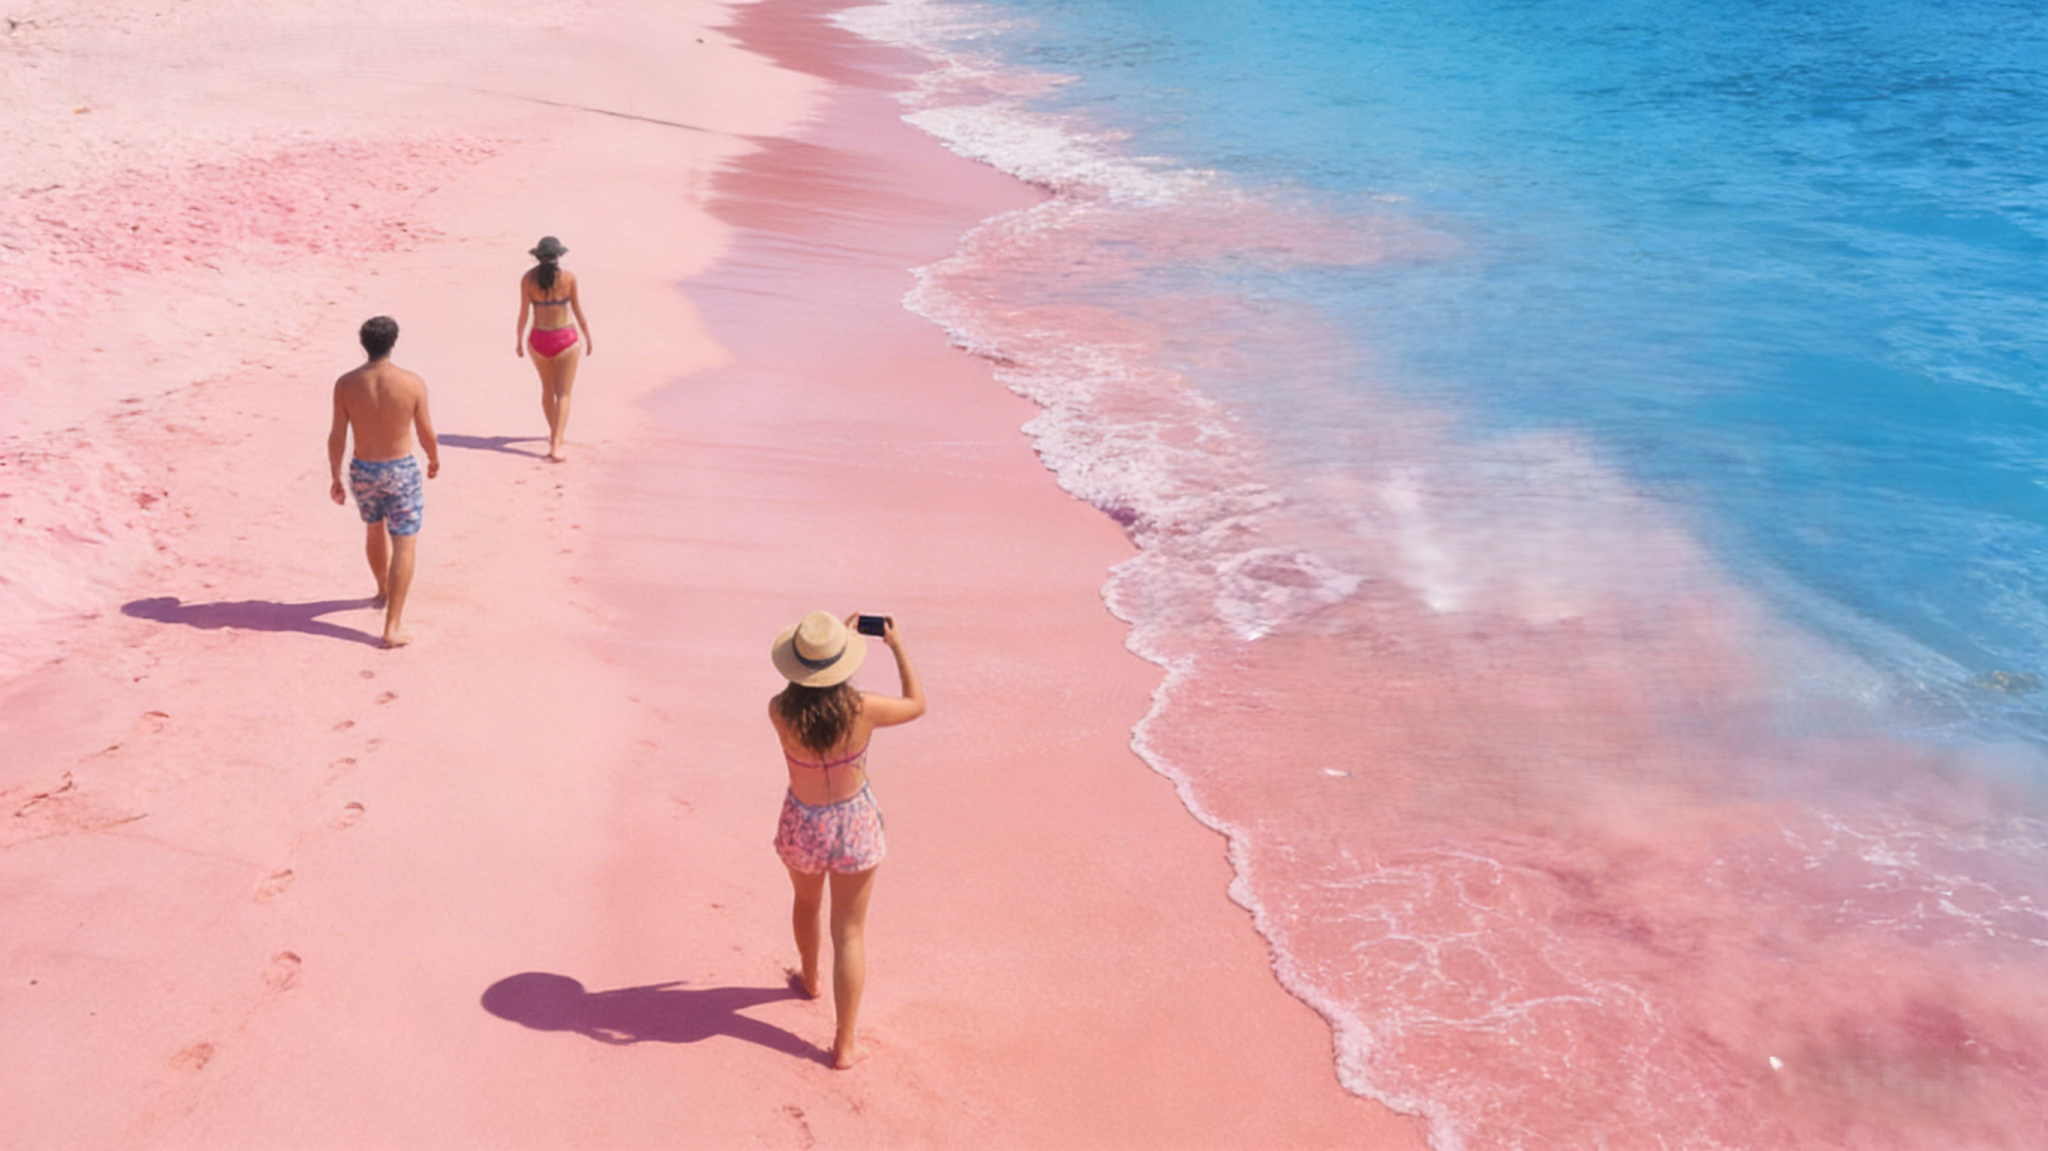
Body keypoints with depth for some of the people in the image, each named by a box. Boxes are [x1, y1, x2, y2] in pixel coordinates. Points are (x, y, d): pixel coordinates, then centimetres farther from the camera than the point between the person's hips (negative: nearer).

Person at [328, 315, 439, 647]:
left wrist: (335, 477, 8)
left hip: (362, 470, 3)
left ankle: (384, 590, 53)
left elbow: (337, 436, -4)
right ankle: (393, 626, -5)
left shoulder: (346, 384, -9)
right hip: (401, 470, -3)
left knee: (376, 530, 28)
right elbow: (426, 433, -6)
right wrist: (434, 460, 15)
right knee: (404, 545, 2)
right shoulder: (412, 383, -15)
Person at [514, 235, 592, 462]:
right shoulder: (568, 278, -11)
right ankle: (556, 445, -9)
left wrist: (519, 341, 11)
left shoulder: (528, 279, -7)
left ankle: (555, 432, 42)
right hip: (565, 339, -2)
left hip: (539, 341, 2)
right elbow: (578, 311, -4)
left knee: (547, 388, 24)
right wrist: (588, 339, 9)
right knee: (563, 394, 3)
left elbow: (523, 314, -3)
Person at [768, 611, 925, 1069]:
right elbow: (916, 703, -5)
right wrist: (898, 647, 4)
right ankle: (844, 1045, 13)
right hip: (854, 826, -2)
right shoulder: (861, 710, -26)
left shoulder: (780, 712, -22)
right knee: (849, 933, 10)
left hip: (801, 826, 2)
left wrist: (843, 635, 5)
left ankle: (810, 979, 59)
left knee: (806, 902, 32)